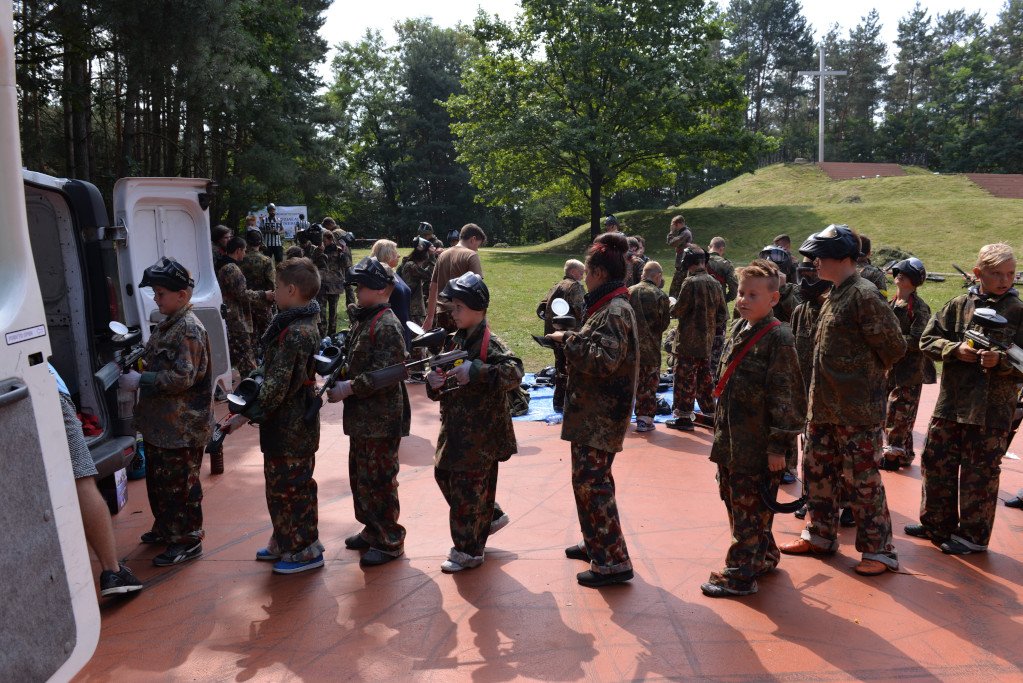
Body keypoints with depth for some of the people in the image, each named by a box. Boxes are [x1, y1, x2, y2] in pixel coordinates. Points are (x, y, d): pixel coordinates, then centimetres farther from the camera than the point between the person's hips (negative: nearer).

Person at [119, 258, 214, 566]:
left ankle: (187, 540, 15)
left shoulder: (189, 329, -19)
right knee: (157, 479, 22)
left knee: (179, 484, 1)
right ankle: (166, 528, 38)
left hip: (181, 428, -10)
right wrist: (135, 363, 5)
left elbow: (182, 377, -25)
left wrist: (140, 381, -22)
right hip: (160, 423, 10)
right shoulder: (167, 323, 10)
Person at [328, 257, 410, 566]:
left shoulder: (387, 326, -19)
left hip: (381, 421, -10)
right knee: (359, 475, 20)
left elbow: (384, 374, -25)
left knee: (377, 481, 0)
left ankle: (390, 541, 15)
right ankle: (372, 529, 35)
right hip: (361, 416, 10)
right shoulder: (363, 319, 11)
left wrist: (348, 388, -22)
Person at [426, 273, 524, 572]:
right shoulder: (456, 340, 9)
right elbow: (445, 387, 15)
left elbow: (514, 372, -31)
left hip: (481, 431, -9)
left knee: (468, 486, -1)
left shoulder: (489, 343, -15)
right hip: (456, 427, 9)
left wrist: (475, 371, -35)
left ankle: (468, 550, 15)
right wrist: (434, 381, -7)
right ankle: (490, 516, 36)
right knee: (444, 473, 17)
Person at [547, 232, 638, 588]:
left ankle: (613, 562, 0)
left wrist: (569, 339, -19)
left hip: (601, 415, -11)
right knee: (590, 478, 19)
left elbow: (604, 360, -27)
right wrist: (571, 341, 9)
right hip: (592, 412, 11)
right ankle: (597, 543, 33)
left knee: (591, 482, -7)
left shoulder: (614, 311, -18)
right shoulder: (610, 307, 15)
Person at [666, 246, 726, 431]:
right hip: (707, 340, 7)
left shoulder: (690, 283, -15)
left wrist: (671, 308, 6)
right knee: (705, 376, 17)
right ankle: (709, 412, 25)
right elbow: (722, 314, 9)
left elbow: (678, 311, -14)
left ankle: (684, 416, 4)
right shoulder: (715, 284, 6)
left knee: (685, 377, 0)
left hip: (688, 341, -7)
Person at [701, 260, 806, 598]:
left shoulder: (778, 338, -15)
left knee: (749, 507, 1)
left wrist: (778, 445, -17)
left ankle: (741, 575, 14)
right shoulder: (738, 330, 10)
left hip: (758, 445, -9)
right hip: (731, 440, 9)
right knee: (733, 498, 19)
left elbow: (785, 395, -16)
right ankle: (764, 556, 37)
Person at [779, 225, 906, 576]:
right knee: (819, 471, 16)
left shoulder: (864, 295, -16)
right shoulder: (834, 294, 12)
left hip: (857, 409, -9)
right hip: (824, 405, 9)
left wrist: (868, 374, -1)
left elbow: (894, 347, -16)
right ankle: (820, 536, 31)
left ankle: (880, 550, 16)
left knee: (862, 480, 1)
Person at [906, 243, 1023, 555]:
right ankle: (936, 523, 29)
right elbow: (928, 339, 3)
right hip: (950, 403, 4)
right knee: (936, 462, 12)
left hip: (991, 410, -4)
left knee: (980, 473, 5)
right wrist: (955, 349, -13)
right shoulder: (959, 305, 4)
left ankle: (974, 535, 21)